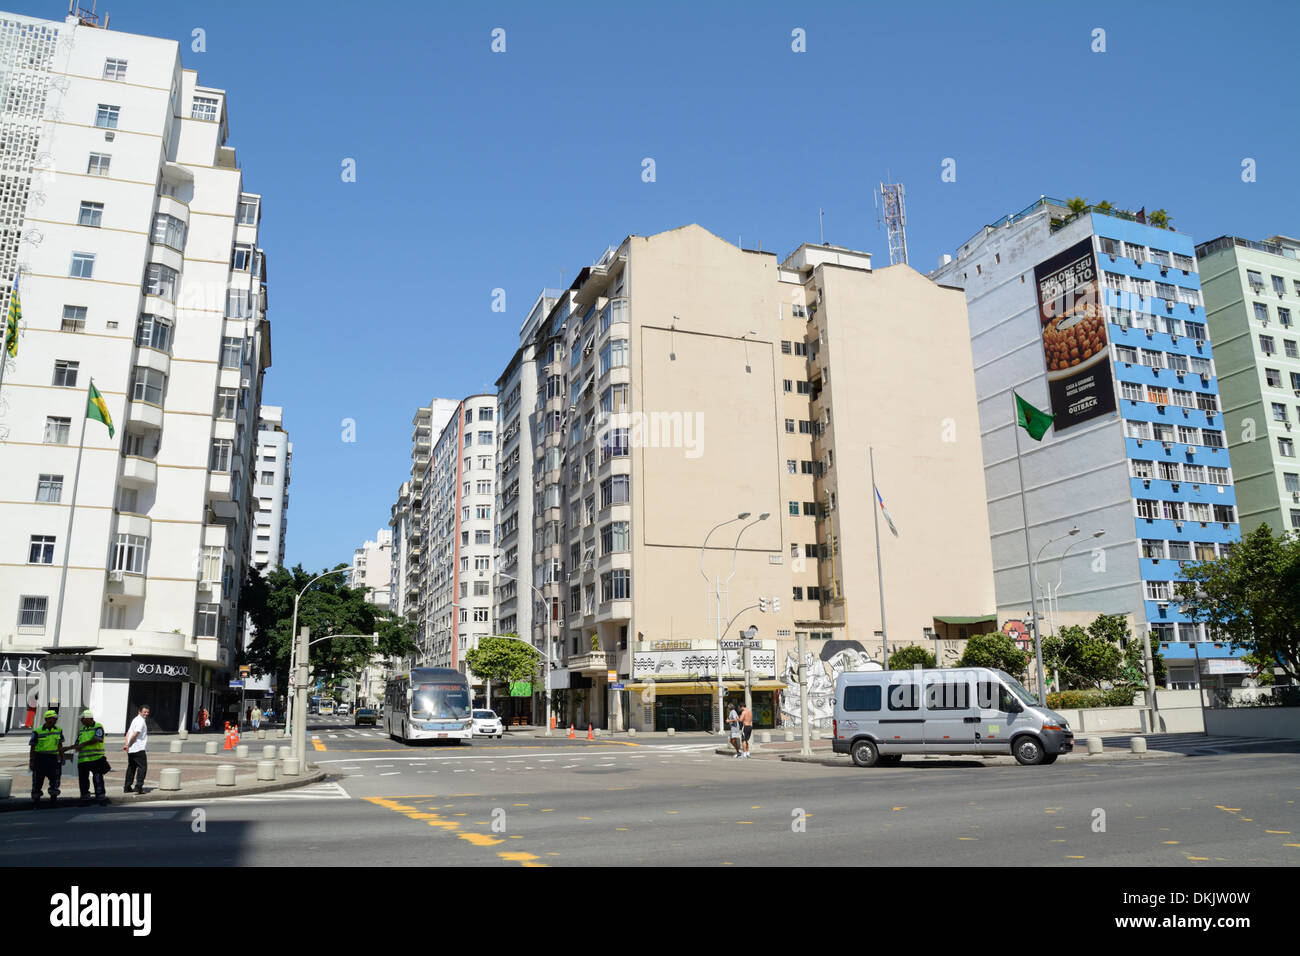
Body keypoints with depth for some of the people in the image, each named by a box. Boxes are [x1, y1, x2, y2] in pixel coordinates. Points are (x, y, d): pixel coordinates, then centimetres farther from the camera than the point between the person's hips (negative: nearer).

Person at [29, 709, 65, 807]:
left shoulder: (58, 730, 6)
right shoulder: (37, 732, -6)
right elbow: (32, 748, -3)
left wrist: (62, 758, 11)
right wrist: (31, 762, -6)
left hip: (53, 758, 2)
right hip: (40, 759, -2)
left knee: (55, 778, -5)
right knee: (38, 780, 4)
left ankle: (53, 799, 4)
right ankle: (36, 800, 20)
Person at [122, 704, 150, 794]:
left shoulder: (136, 719, 18)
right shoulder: (141, 721, -13)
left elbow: (128, 733, 16)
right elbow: (135, 734, -21)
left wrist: (127, 744, 4)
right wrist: (129, 745, -10)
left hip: (131, 750, 10)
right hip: (138, 749, -10)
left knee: (131, 767, 15)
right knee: (142, 767, -5)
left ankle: (127, 787, 18)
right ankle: (138, 787, -9)